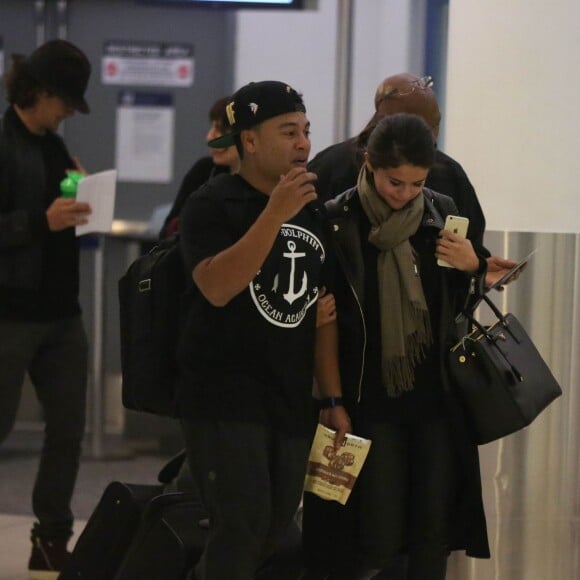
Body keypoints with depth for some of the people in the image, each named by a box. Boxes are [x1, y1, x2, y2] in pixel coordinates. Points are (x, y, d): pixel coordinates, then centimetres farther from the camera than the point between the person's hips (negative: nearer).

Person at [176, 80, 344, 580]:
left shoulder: (315, 211, 12)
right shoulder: (212, 205, -6)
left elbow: (323, 311, 12)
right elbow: (217, 287, -23)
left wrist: (334, 399, 7)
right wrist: (276, 213, -26)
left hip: (291, 400, 6)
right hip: (224, 394, -6)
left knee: (276, 528, 10)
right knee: (244, 521, -14)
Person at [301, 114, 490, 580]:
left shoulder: (441, 213, 4)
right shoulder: (339, 222, -9)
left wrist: (472, 268, -4)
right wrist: (330, 400, -8)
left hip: (436, 396, 4)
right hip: (371, 399, -4)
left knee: (433, 533, 5)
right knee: (379, 540, -5)